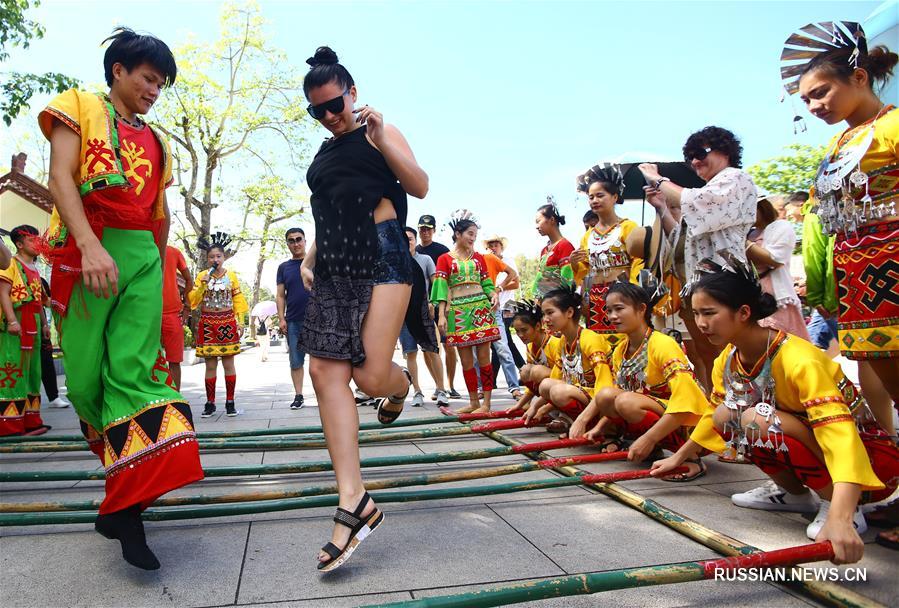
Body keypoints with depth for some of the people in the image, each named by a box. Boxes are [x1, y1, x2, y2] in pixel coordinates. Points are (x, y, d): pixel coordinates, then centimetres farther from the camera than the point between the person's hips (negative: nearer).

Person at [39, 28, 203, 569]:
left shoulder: (155, 142, 23)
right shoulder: (81, 109, 10)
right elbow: (61, 178, -6)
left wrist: (159, 269, 22)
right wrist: (91, 245, -20)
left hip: (142, 256, 3)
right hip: (86, 253, -3)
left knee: (136, 370, -10)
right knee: (86, 376, 0)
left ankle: (127, 509, -12)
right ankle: (125, 468, 23)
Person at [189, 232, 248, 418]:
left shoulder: (231, 275, 5)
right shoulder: (202, 276, 5)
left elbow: (238, 300, 5)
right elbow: (193, 300, 0)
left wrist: (240, 322, -1)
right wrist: (203, 285, -13)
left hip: (227, 322, 0)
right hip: (208, 323, 0)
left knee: (228, 363, 1)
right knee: (210, 365, 1)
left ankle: (230, 402, 8)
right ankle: (210, 403, 10)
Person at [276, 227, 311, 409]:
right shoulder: (284, 267, 11)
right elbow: (280, 296, 9)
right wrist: (281, 319, -1)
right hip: (293, 321, 2)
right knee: (296, 361, 5)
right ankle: (298, 396, 12)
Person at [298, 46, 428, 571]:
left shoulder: (378, 133, 7)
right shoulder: (324, 153, 24)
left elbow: (421, 186, -6)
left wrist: (381, 140, -14)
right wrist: (309, 260, 20)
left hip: (381, 257, -7)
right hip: (334, 269, 7)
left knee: (370, 375, -15)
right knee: (326, 371, -8)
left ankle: (401, 386, 27)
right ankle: (354, 502, -6)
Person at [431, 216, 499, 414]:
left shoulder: (479, 257, 14)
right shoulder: (444, 259, 6)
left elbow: (487, 283, 13)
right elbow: (441, 288, 0)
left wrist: (494, 295, -8)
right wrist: (441, 315, -9)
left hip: (481, 307, 1)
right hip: (458, 311, -1)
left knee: (483, 356, -3)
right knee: (466, 359, 3)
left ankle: (486, 402, 1)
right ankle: (473, 401, 14)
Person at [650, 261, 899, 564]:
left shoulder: (798, 360, -29)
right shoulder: (728, 360, -5)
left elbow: (840, 435, -40)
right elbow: (715, 416, 14)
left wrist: (840, 519, -52)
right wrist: (677, 458, 17)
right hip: (808, 446, 8)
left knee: (756, 419, -30)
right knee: (728, 413, -7)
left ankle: (840, 507, -12)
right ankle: (793, 492, 9)